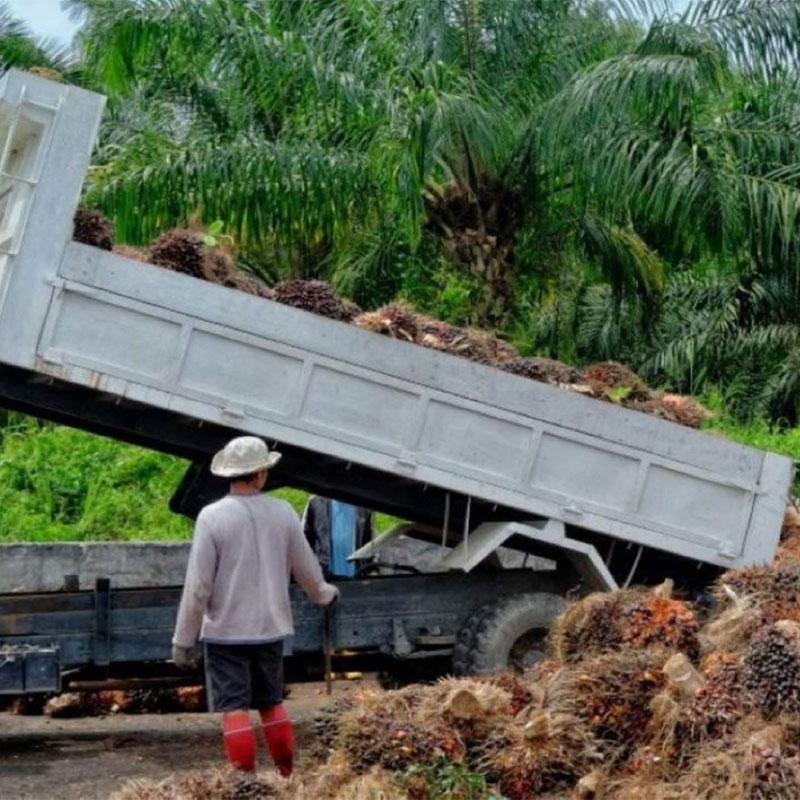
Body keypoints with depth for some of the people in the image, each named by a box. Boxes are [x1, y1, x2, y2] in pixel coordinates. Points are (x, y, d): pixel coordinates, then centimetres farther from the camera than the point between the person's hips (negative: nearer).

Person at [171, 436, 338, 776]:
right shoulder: (283, 513, -2)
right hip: (271, 628, 4)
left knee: (234, 710, 1)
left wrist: (183, 640, -5)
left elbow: (198, 586, -13)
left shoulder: (212, 517, -13)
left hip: (226, 632, -4)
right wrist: (324, 594, 32)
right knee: (273, 705, 18)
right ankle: (288, 775, 24)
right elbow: (306, 568, 10)